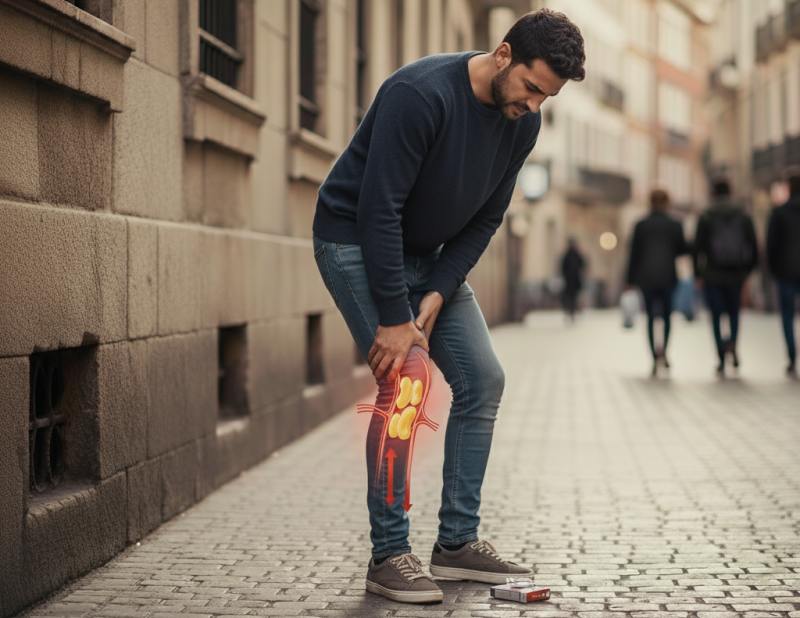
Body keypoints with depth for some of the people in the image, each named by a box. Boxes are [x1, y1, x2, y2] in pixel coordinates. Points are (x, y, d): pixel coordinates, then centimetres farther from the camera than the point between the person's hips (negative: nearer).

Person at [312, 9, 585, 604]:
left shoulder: (524, 122, -7)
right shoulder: (422, 93, -30)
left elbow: (485, 218, 1)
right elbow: (378, 208, -30)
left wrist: (438, 293, -12)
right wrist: (392, 318, -29)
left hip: (430, 253, 7)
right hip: (355, 239, -7)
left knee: (483, 380, 1)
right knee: (403, 383, -18)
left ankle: (458, 541, 10)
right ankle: (389, 555, -7)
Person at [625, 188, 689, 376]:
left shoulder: (641, 226, -1)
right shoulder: (674, 225, -2)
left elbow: (634, 253, 0)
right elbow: (683, 249, 1)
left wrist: (630, 280, 4)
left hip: (646, 277, 1)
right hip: (667, 276, 0)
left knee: (651, 317, 6)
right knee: (667, 316, 10)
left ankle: (655, 357, -1)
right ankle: (663, 348, -14)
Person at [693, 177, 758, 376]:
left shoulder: (706, 217, -2)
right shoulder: (744, 216, 4)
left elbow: (698, 248, -5)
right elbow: (754, 249, 1)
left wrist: (698, 274, 4)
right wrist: (747, 270, 14)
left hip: (712, 276, -2)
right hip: (736, 275, 2)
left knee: (716, 316, 6)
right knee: (734, 311, 18)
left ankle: (722, 360, 1)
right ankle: (732, 342, -11)